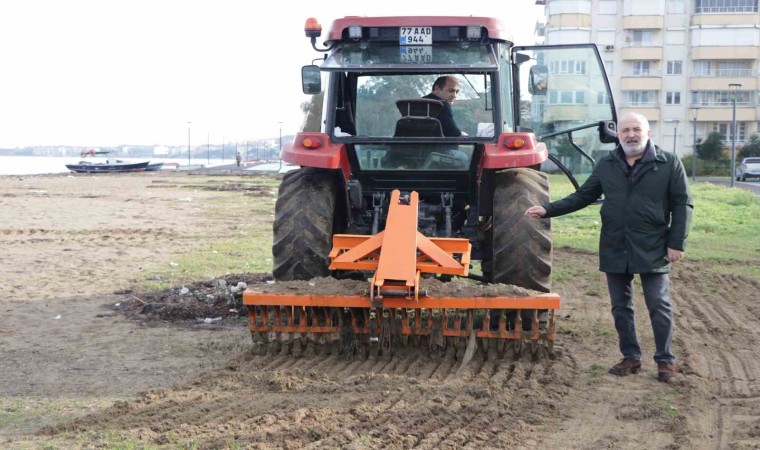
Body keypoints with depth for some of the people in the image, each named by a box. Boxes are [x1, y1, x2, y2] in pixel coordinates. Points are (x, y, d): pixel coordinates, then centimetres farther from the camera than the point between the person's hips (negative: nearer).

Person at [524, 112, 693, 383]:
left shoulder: (669, 164, -3)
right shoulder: (606, 166, 7)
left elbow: (683, 205, -2)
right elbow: (582, 197, 11)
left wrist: (676, 242, -9)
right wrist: (548, 210, 1)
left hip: (653, 251, -4)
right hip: (615, 251, 4)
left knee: (659, 307, 1)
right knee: (621, 308, 10)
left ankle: (665, 360, 14)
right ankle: (631, 357, 23)